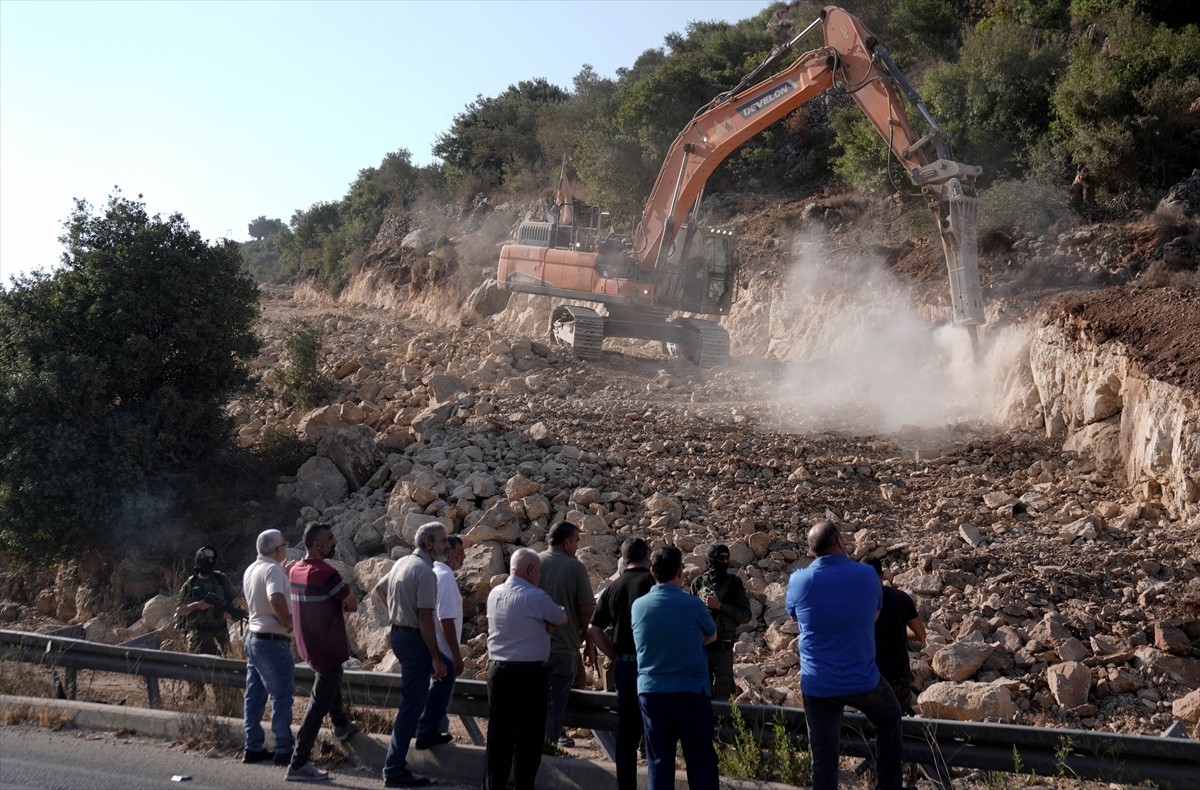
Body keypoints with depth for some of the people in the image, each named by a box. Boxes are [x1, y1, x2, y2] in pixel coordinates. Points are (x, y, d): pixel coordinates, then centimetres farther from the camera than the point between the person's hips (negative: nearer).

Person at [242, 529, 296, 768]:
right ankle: (284, 750, 2)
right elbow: (276, 599, -35)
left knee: (255, 695, 12)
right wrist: (288, 622, -20)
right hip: (273, 641, -9)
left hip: (254, 638, 9)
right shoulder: (273, 569, -17)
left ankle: (254, 747, 18)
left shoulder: (250, 570, 11)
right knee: (281, 695, -2)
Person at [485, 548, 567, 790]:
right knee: (528, 736, 2)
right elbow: (562, 619, 1)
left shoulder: (494, 594, 6)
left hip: (497, 669, 6)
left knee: (498, 734, 12)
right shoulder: (536, 597, -14)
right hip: (529, 674, -6)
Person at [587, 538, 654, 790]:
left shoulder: (612, 588, 9)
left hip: (623, 665, 5)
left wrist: (616, 656, 10)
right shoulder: (652, 581, -7)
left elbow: (593, 630, 8)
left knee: (626, 732, 11)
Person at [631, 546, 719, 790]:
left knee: (658, 760, 9)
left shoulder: (638, 606, -2)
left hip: (650, 691, 3)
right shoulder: (693, 604, -11)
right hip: (690, 690, -3)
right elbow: (711, 636, 7)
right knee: (701, 760, 5)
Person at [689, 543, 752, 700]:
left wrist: (719, 605, -13)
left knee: (721, 696, 4)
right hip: (700, 647, 1)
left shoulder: (734, 583, 1)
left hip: (723, 649, -1)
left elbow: (746, 616, -5)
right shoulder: (698, 583, 3)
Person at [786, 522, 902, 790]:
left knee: (824, 755, 9)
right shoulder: (867, 575, -8)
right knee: (889, 721, 29)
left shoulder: (799, 580, -9)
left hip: (817, 685, 0)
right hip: (863, 680, 1)